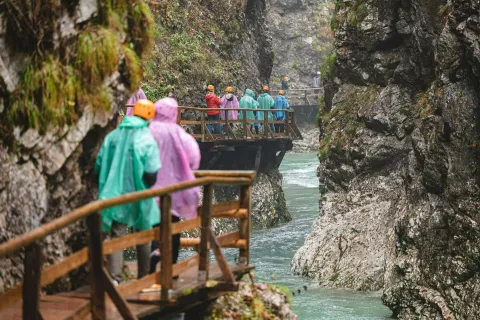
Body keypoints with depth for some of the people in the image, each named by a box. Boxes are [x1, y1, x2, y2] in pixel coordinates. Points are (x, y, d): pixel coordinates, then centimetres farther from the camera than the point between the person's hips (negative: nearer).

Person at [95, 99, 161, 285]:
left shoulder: (113, 136, 1)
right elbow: (151, 173, -16)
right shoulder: (147, 140, -12)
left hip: (115, 194, 2)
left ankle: (114, 277, -13)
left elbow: (99, 166, 5)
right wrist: (148, 186, 6)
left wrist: (106, 188, 17)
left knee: (117, 236, 2)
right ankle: (144, 277, 25)